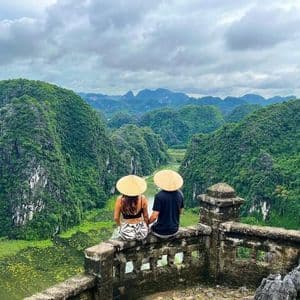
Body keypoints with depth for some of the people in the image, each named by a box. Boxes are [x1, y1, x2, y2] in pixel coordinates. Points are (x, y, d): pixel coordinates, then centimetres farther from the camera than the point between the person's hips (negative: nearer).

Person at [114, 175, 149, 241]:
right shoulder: (142, 198, -15)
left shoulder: (120, 199, -15)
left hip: (126, 233, 0)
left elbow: (116, 218, -6)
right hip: (141, 233, 0)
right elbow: (146, 216, -3)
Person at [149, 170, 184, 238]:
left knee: (152, 227, 27)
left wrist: (148, 222, -2)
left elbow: (154, 216, -21)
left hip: (162, 231, -5)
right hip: (174, 230, 5)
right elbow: (180, 211, 6)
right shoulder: (179, 194, -7)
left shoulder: (159, 196, -23)